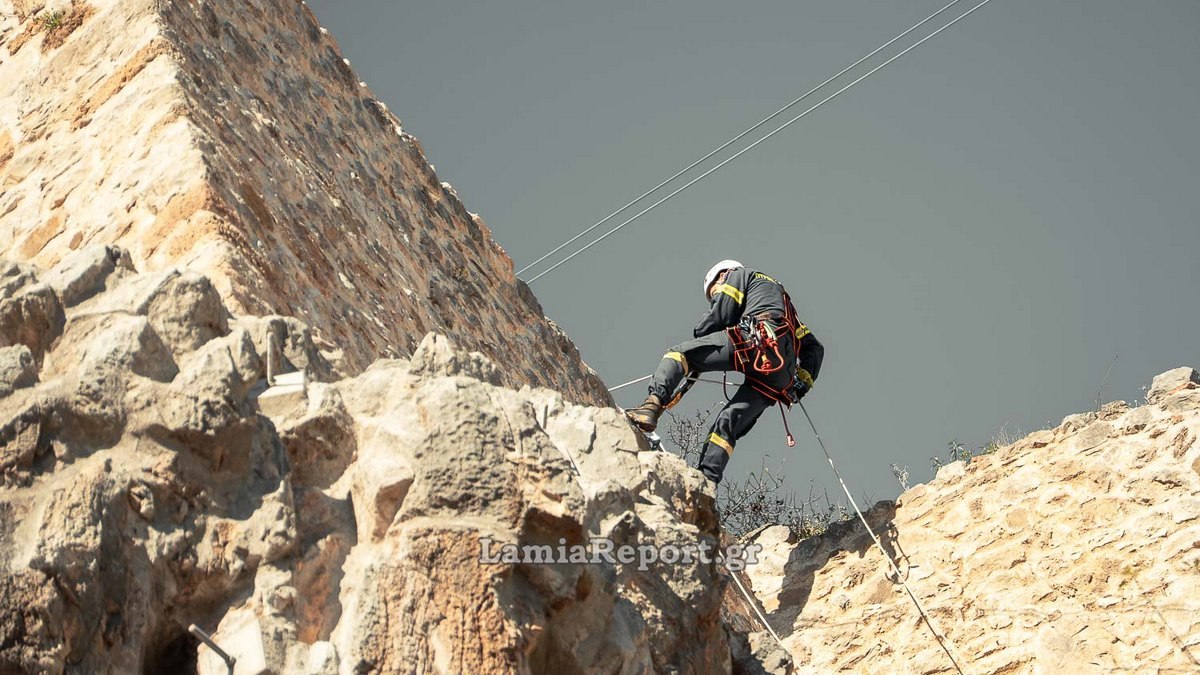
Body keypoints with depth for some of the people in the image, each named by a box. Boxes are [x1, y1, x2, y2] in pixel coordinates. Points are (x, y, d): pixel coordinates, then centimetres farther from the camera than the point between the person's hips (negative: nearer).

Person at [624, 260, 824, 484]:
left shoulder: (738, 275, 25)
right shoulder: (779, 292, 46)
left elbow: (718, 317, 8)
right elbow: (814, 347, 39)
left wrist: (695, 364, 21)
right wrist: (802, 384, 25)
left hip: (757, 341, -7)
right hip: (781, 373, 7)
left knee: (678, 354, -8)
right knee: (727, 425, 1)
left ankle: (652, 406, -31)